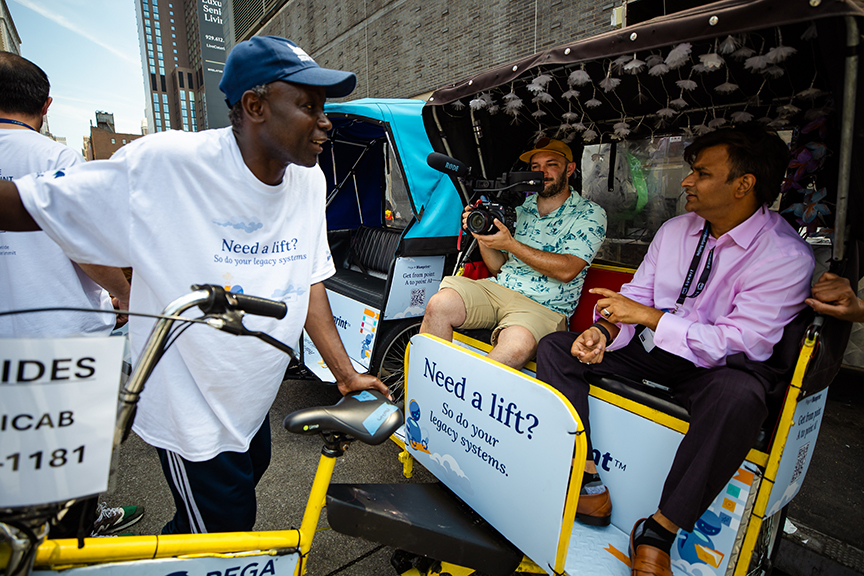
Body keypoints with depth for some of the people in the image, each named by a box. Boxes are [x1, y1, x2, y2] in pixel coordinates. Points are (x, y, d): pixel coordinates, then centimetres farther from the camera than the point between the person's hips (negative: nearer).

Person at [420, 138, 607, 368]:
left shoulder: (590, 214, 3)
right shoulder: (519, 206, 16)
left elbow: (567, 271, -12)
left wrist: (511, 244, -17)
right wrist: (482, 236, -2)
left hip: (544, 307, -4)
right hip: (498, 289, 4)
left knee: (517, 345, -38)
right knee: (440, 304, -24)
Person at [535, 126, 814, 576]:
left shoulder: (786, 256, -14)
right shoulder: (675, 230, 3)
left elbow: (738, 343, -21)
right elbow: (635, 297, 4)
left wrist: (649, 316, -23)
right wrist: (605, 330, -17)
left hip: (711, 369, -5)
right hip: (650, 350, 5)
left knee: (739, 394, -40)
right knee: (554, 348, -11)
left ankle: (660, 530, -25)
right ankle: (588, 481, -15)